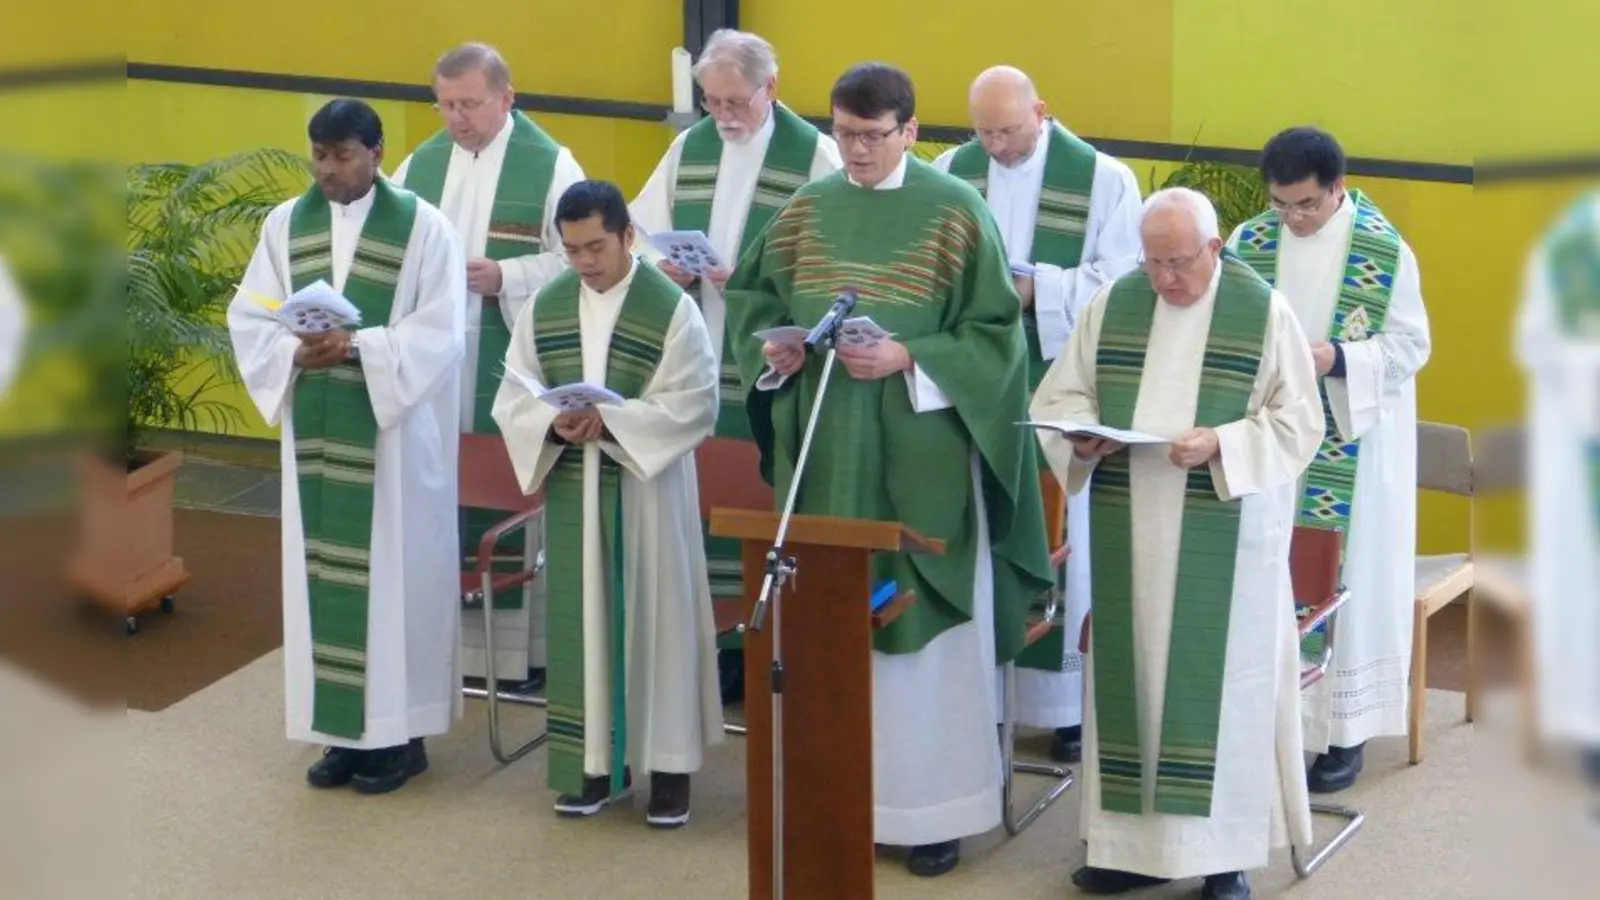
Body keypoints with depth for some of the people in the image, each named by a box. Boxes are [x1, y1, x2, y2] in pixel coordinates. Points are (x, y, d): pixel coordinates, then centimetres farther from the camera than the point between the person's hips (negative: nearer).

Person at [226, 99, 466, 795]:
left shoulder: (422, 226, -5)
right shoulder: (286, 224, 8)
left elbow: (439, 331, -10)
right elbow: (248, 316, 6)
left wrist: (358, 347, -22)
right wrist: (295, 351, -14)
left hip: (395, 431, -4)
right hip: (315, 431, 4)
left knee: (394, 570, -1)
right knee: (322, 571, 6)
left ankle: (398, 732, 6)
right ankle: (343, 730, 14)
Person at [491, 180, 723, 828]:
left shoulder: (672, 308, -9)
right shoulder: (545, 307, 4)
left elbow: (696, 405, -12)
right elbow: (514, 396, 5)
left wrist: (613, 420, -22)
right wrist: (554, 423, -16)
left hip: (649, 490, -4)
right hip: (572, 489, 4)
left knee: (655, 617, 2)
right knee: (581, 619, 8)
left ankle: (668, 761, 10)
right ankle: (595, 759, 18)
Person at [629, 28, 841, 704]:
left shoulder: (814, 154, -4)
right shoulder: (688, 148, 12)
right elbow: (640, 231, 14)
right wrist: (662, 266, -7)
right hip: (693, 362, 5)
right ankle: (707, 638, 13)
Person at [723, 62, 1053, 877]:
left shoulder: (955, 213, -6)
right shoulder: (808, 209, 7)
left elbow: (995, 332, -7)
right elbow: (752, 295, 15)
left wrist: (906, 360, -19)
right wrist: (774, 347, -6)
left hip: (922, 456, -4)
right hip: (827, 452, 4)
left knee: (924, 625, 0)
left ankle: (932, 807, 8)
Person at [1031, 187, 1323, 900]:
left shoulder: (1263, 311, -4)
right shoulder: (1112, 304, 6)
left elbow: (1298, 420, -5)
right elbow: (1059, 393, 10)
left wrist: (1221, 445, -20)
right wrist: (1080, 438, -12)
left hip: (1224, 537, -3)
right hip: (1130, 532, 3)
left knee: (1217, 679, 0)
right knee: (1131, 672, 7)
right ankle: (1133, 839, 15)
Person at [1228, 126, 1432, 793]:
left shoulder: (1385, 252, -9)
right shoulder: (1248, 242, 2)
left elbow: (1412, 346, -7)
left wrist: (1337, 357, -21)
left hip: (1351, 452, -3)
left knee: (1344, 578, 2)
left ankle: (1343, 730, 11)